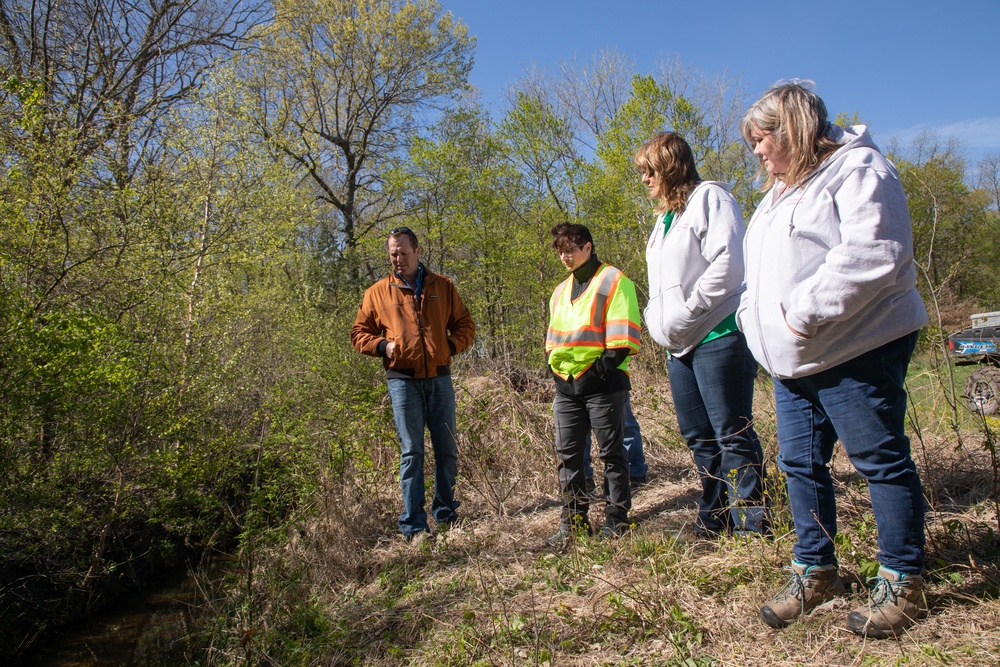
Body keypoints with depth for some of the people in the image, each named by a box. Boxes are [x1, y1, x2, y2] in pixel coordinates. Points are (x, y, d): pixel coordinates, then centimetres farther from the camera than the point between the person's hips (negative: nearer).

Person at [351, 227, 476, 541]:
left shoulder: (442, 286, 11)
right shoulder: (378, 292, 8)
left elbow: (465, 324, 15)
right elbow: (359, 333, 12)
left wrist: (451, 345, -4)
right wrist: (382, 345, -7)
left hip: (439, 379, 2)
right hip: (403, 381, -2)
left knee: (447, 450, 8)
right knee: (411, 452, -1)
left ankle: (446, 513, 25)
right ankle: (413, 525, 8)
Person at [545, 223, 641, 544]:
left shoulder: (613, 280, -3)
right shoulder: (561, 291, 19)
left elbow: (623, 334, -10)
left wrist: (606, 365, -16)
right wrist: (553, 362, 10)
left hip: (602, 383, -7)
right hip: (566, 385, 7)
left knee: (611, 452, 4)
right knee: (567, 454, 7)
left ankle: (617, 517, 16)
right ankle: (574, 519, 17)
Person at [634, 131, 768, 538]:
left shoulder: (709, 196, -4)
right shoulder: (664, 218, 23)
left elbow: (727, 263, -16)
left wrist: (685, 313, -16)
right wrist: (657, 321, 11)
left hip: (717, 336, -9)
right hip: (679, 345, 9)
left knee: (732, 435, -5)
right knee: (697, 436, 13)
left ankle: (752, 527, 4)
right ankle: (714, 521, 24)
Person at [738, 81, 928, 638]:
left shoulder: (857, 168, -8)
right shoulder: (781, 191, 21)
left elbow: (875, 252, -22)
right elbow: (764, 272, 27)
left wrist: (808, 310, -22)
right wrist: (754, 316, 11)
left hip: (856, 353, -9)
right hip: (793, 361, 9)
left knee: (881, 460, 1)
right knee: (801, 464, 11)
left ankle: (903, 581, 17)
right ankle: (815, 571, 25)